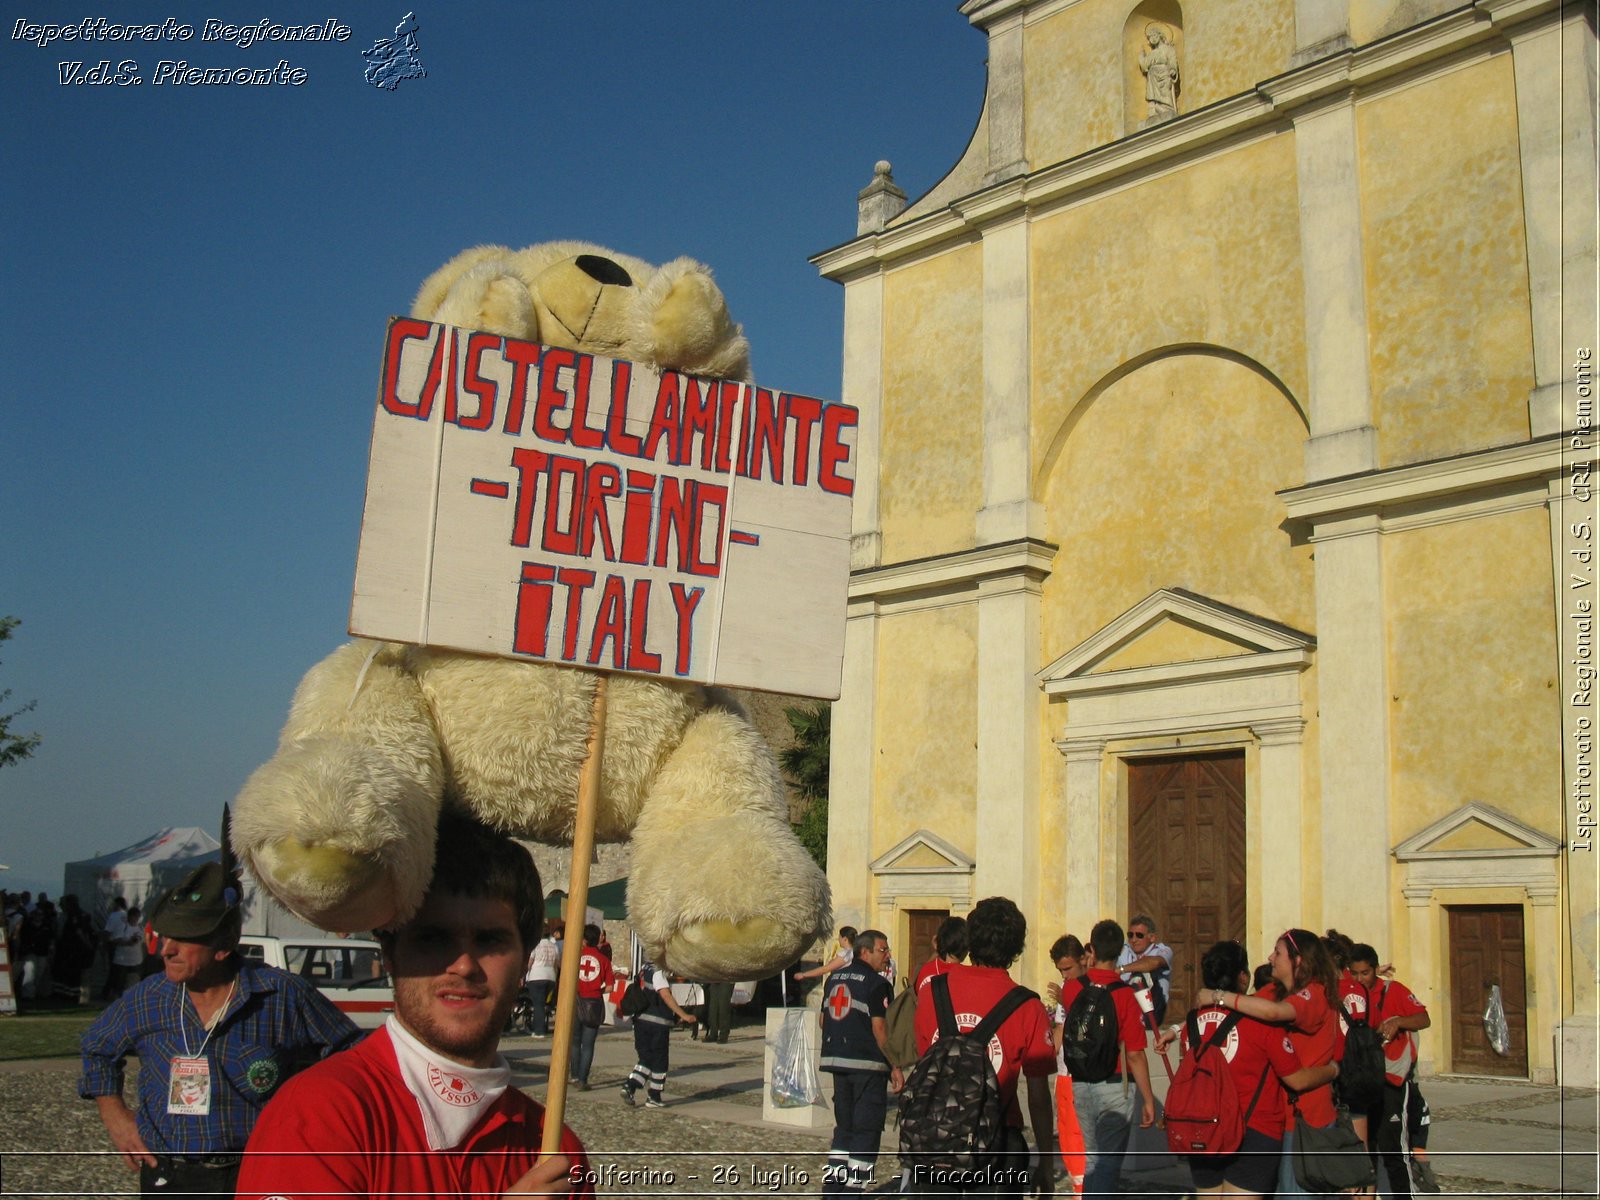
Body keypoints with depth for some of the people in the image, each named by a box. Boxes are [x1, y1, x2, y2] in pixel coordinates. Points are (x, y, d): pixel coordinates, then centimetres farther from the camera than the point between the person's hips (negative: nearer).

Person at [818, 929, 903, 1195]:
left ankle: (832, 1188, 17)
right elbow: (879, 1028, -15)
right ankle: (852, 1190, 0)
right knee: (867, 1131, 2)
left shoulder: (835, 978, 12)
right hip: (867, 1063, -7)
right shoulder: (876, 983, -10)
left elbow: (822, 1019, 16)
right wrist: (894, 1067, -9)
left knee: (844, 1126, 17)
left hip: (836, 1060, 7)